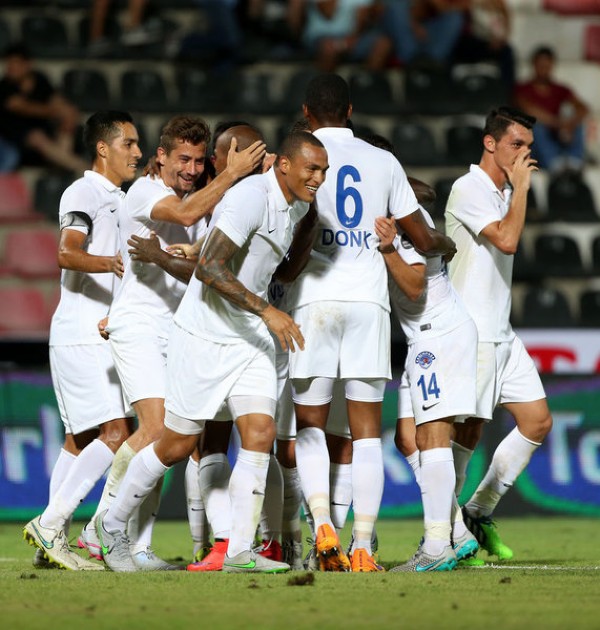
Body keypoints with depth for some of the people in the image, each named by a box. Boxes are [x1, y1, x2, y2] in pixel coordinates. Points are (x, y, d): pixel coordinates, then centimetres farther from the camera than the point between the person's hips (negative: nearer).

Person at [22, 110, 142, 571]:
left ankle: (52, 541, 11)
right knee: (115, 433, -18)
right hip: (81, 335, -10)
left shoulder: (119, 201, 21)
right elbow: (66, 253, -25)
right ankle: (50, 524, -17)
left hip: (104, 335, 10)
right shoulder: (83, 193, -9)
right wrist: (108, 262, -41)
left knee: (81, 439, 9)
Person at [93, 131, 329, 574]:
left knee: (260, 433, -8)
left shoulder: (297, 206, 7)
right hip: (205, 334, -7)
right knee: (177, 446, 2)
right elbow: (209, 269, -28)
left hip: (251, 338, 7)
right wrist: (266, 311, -31)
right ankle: (113, 525, 22)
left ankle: (241, 551, -7)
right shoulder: (252, 197, -21)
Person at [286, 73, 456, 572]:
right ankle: (363, 546, -2)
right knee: (367, 428, 3)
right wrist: (448, 245, 35)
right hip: (369, 298, 1)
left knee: (310, 423, 8)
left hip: (314, 299, -1)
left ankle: (322, 525, -12)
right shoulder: (383, 162, 9)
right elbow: (424, 238, 13)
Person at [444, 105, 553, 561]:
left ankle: (479, 513, 15)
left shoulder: (504, 193, 17)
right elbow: (506, 240, -22)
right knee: (469, 430, -8)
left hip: (501, 332, 9)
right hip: (471, 333, -9)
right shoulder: (468, 189, -11)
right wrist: (521, 186, -14)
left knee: (538, 421, 5)